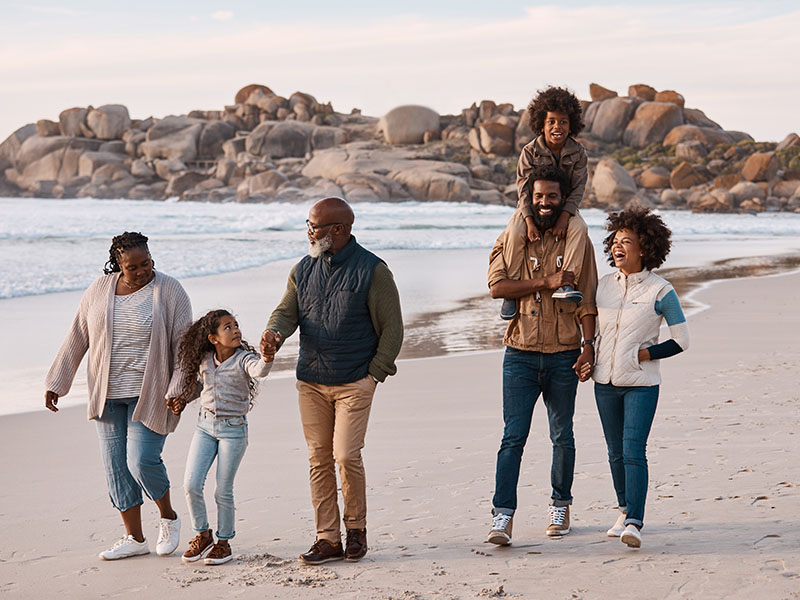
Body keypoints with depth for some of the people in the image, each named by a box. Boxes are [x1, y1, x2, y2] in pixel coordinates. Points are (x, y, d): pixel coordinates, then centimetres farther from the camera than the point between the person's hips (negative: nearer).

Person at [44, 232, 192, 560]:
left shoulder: (169, 291, -6)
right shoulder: (99, 290, 4)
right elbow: (77, 338, 9)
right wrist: (56, 383, 9)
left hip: (149, 394, -4)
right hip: (108, 395, 4)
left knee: (141, 461, -12)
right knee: (116, 465, 5)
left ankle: (168, 517, 16)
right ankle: (135, 538, 17)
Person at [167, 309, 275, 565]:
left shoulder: (243, 359, -12)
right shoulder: (204, 361, 2)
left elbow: (259, 371, -36)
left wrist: (267, 358, -56)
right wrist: (183, 398, 9)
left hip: (233, 430, -4)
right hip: (205, 426, 4)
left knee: (223, 491, 0)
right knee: (191, 484, -2)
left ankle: (224, 541, 17)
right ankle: (202, 534, 17)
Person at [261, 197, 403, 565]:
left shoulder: (372, 270, -5)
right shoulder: (303, 270, 11)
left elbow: (392, 327, -3)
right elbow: (287, 310, 7)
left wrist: (375, 373, -8)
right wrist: (274, 332, -17)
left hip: (354, 382, -5)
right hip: (310, 382, 5)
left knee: (346, 456, -11)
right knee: (319, 460, 4)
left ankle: (356, 528, 11)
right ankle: (328, 539, 12)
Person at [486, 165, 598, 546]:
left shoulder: (578, 242, 6)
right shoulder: (511, 239, 5)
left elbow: (587, 300, 4)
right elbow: (497, 286, -8)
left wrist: (589, 344, -7)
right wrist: (546, 282, -15)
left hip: (564, 355, 1)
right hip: (520, 354, -1)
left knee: (562, 436, 11)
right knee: (513, 435, -7)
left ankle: (560, 507, 27)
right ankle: (503, 515, -8)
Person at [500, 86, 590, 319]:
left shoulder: (578, 153, -7)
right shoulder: (530, 151, -10)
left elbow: (577, 189, -10)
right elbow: (524, 189, -13)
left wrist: (563, 218, -25)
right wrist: (530, 222, -26)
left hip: (565, 208, 1)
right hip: (532, 207, -1)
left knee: (579, 229, -32)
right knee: (515, 233, -30)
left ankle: (564, 283, -33)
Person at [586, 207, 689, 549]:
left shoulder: (660, 291, -7)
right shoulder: (604, 286, 6)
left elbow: (681, 341, -5)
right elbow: (591, 327, 21)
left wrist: (642, 355, -11)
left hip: (641, 383, -5)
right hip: (605, 382, 5)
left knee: (633, 450, -14)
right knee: (616, 451, 12)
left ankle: (634, 522, -18)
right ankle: (624, 511, 27)